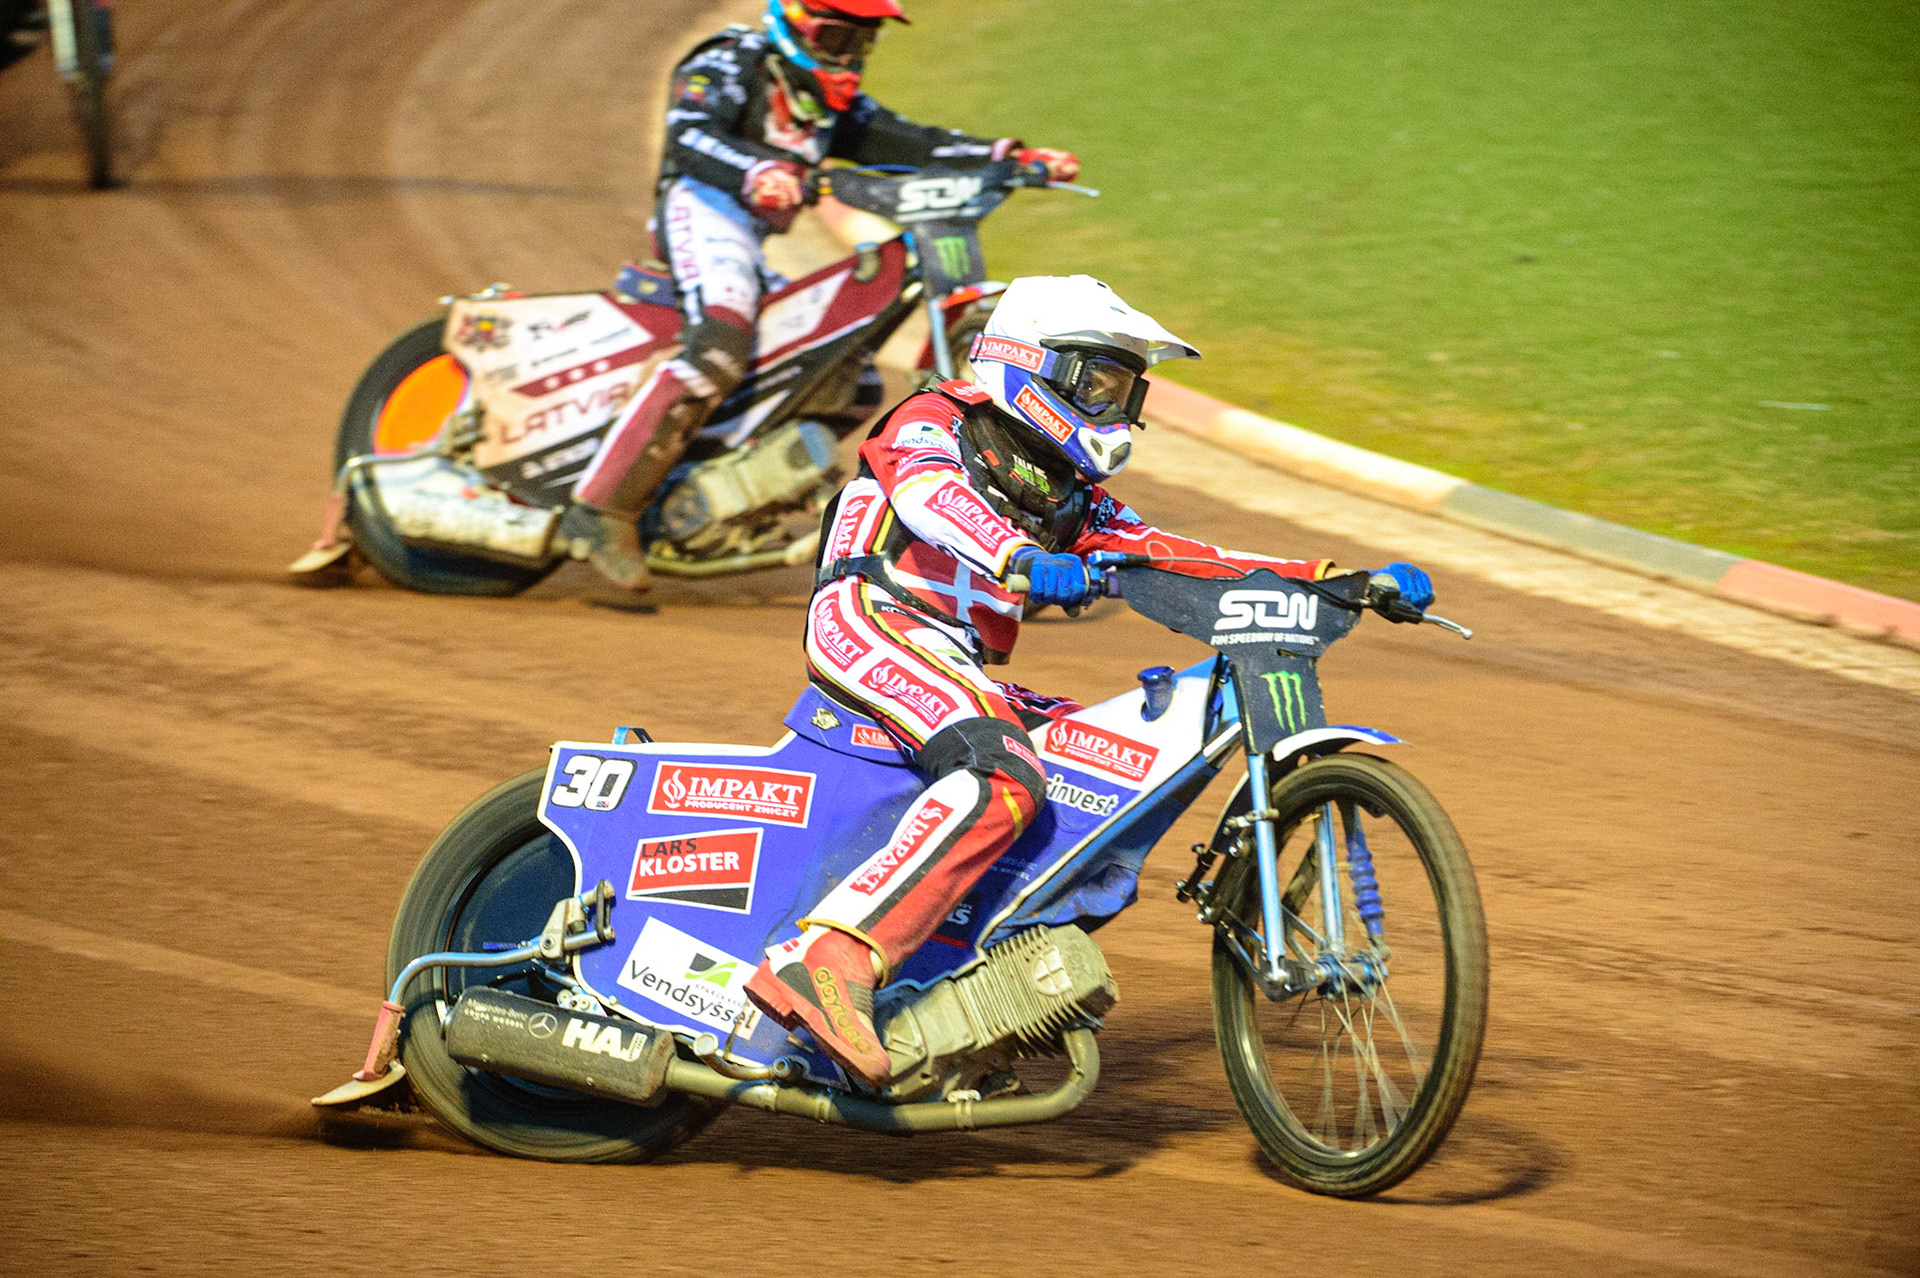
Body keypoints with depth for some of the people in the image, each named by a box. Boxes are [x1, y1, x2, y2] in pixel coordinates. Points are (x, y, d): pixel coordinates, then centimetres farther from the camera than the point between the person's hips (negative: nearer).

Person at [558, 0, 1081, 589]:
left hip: (755, 242, 9)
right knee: (719, 348, -34)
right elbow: (687, 135, -18)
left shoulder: (833, 101, 24)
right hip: (703, 210, -9)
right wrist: (757, 172, -38)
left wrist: (1011, 155, 3)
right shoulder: (731, 65, -1)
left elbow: (904, 142, 15)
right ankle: (601, 508, -38)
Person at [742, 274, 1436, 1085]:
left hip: (962, 672, 9)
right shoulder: (933, 423, 3)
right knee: (1003, 776, -32)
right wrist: (1022, 561, -41)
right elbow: (927, 492, -21)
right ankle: (825, 962, -45)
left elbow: (1180, 559, 16)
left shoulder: (1071, 501, 26)